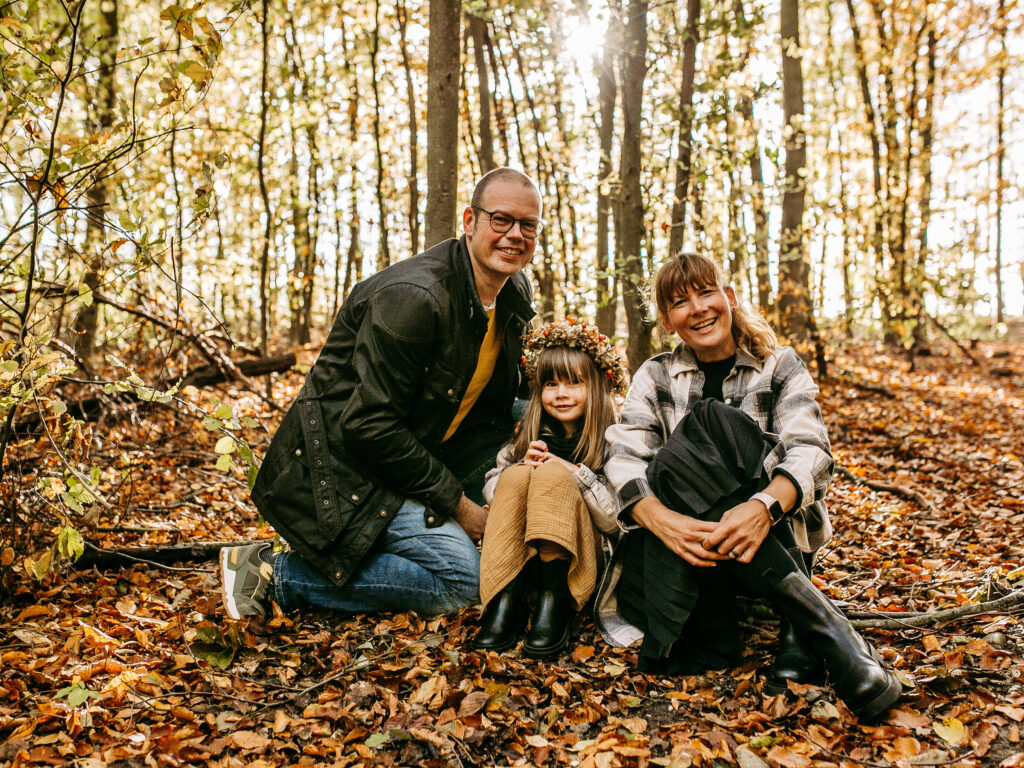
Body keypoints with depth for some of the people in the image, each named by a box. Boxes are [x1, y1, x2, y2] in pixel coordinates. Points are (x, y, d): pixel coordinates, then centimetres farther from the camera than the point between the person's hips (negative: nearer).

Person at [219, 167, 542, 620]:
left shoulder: (516, 299, 4)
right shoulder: (412, 297, -23)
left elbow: (498, 405, 15)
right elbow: (370, 425, -23)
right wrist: (454, 503, -17)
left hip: (416, 458, 9)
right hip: (338, 465, -9)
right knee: (458, 580, -18)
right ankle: (275, 574, -8)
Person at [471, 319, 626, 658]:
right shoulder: (527, 437, 9)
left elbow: (620, 520, -12)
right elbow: (490, 492, 6)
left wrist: (575, 474, -20)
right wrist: (521, 466, -12)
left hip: (584, 551, -4)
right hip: (521, 548, 4)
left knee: (552, 473, -25)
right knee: (517, 475, -22)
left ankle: (554, 601, -32)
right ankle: (506, 601, -30)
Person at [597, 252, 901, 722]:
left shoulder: (780, 367, 5)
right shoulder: (655, 377, 7)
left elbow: (810, 450, -13)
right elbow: (623, 459, -9)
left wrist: (764, 506, -36)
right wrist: (663, 520, -32)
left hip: (776, 538, -1)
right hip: (679, 545, 2)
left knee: (705, 424, -25)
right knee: (679, 458, -29)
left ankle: (797, 630, -31)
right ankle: (823, 625, -32)